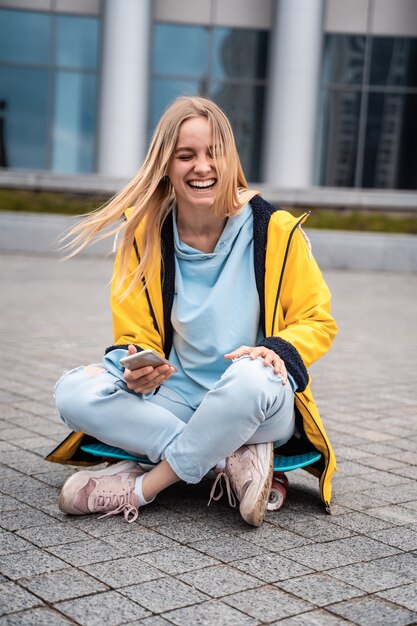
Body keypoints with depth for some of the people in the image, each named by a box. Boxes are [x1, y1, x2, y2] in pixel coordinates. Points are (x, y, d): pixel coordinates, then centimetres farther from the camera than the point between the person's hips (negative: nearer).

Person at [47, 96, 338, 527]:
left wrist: (277, 350, -20)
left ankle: (141, 489, -18)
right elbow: (134, 337, 5)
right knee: (73, 392, -22)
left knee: (250, 378, -39)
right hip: (176, 399, 3)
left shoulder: (274, 230, -6)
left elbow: (317, 322, 2)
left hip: (262, 410, -2)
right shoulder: (143, 234, -2)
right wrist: (137, 370, -19)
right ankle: (232, 458, -20)